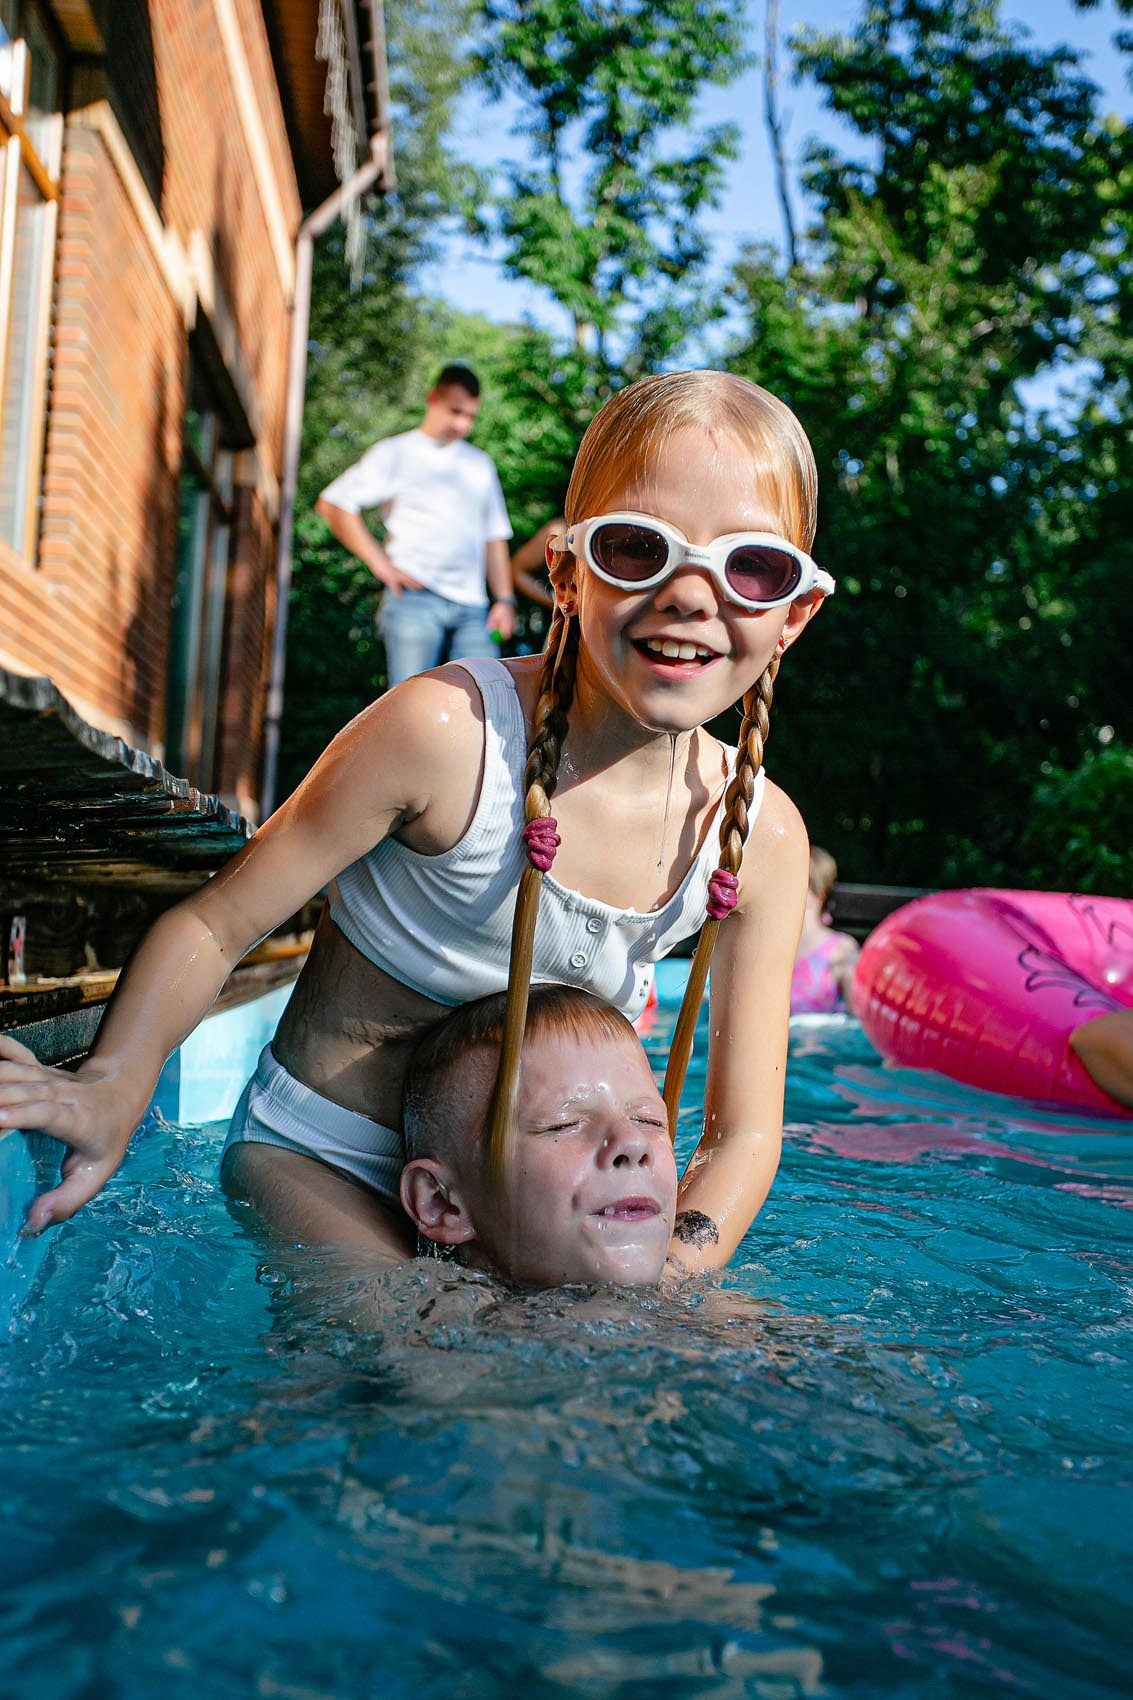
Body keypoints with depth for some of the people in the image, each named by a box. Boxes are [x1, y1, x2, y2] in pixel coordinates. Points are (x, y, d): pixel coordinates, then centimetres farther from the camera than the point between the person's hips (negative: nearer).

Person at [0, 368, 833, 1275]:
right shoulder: (444, 729, -24)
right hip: (316, 1160, -4)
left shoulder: (761, 836, -11)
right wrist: (115, 1083, -32)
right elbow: (215, 926, -15)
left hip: (501, 1190, 5)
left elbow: (742, 1134, -6)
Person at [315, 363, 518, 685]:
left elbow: (495, 536, 23)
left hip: (472, 609, 4)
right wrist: (380, 563, -6)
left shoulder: (480, 464, 23)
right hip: (414, 598, -4)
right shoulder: (396, 453, 8)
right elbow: (333, 504, 1)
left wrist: (505, 599, 11)